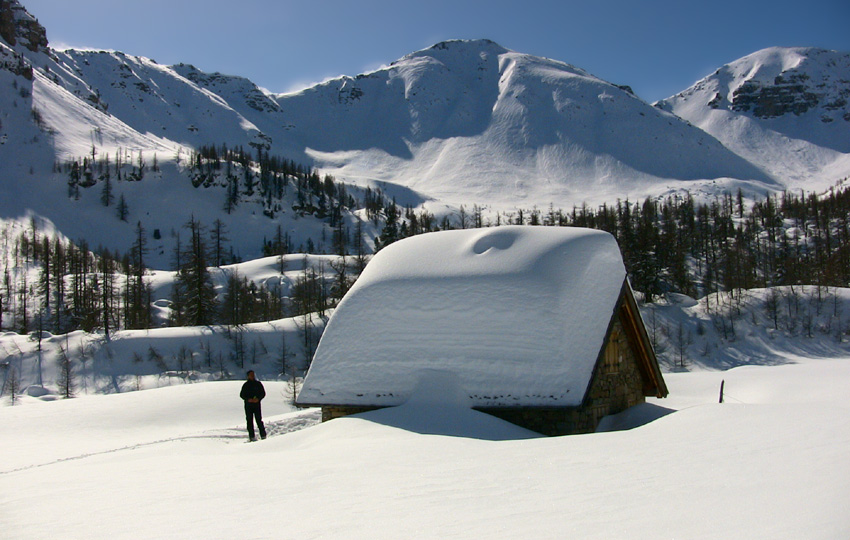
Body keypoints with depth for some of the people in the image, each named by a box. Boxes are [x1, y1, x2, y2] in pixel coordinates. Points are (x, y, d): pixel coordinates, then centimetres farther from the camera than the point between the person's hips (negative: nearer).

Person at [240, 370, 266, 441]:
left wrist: (258, 399, -10)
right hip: (248, 405, 0)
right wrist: (248, 399, -10)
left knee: (259, 420, -6)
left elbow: (263, 393, 9)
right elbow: (241, 395, 7)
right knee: (250, 420, -2)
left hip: (257, 404, 0)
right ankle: (251, 436, 1)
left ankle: (263, 435, -2)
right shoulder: (245, 385, 7)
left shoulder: (258, 384, 8)